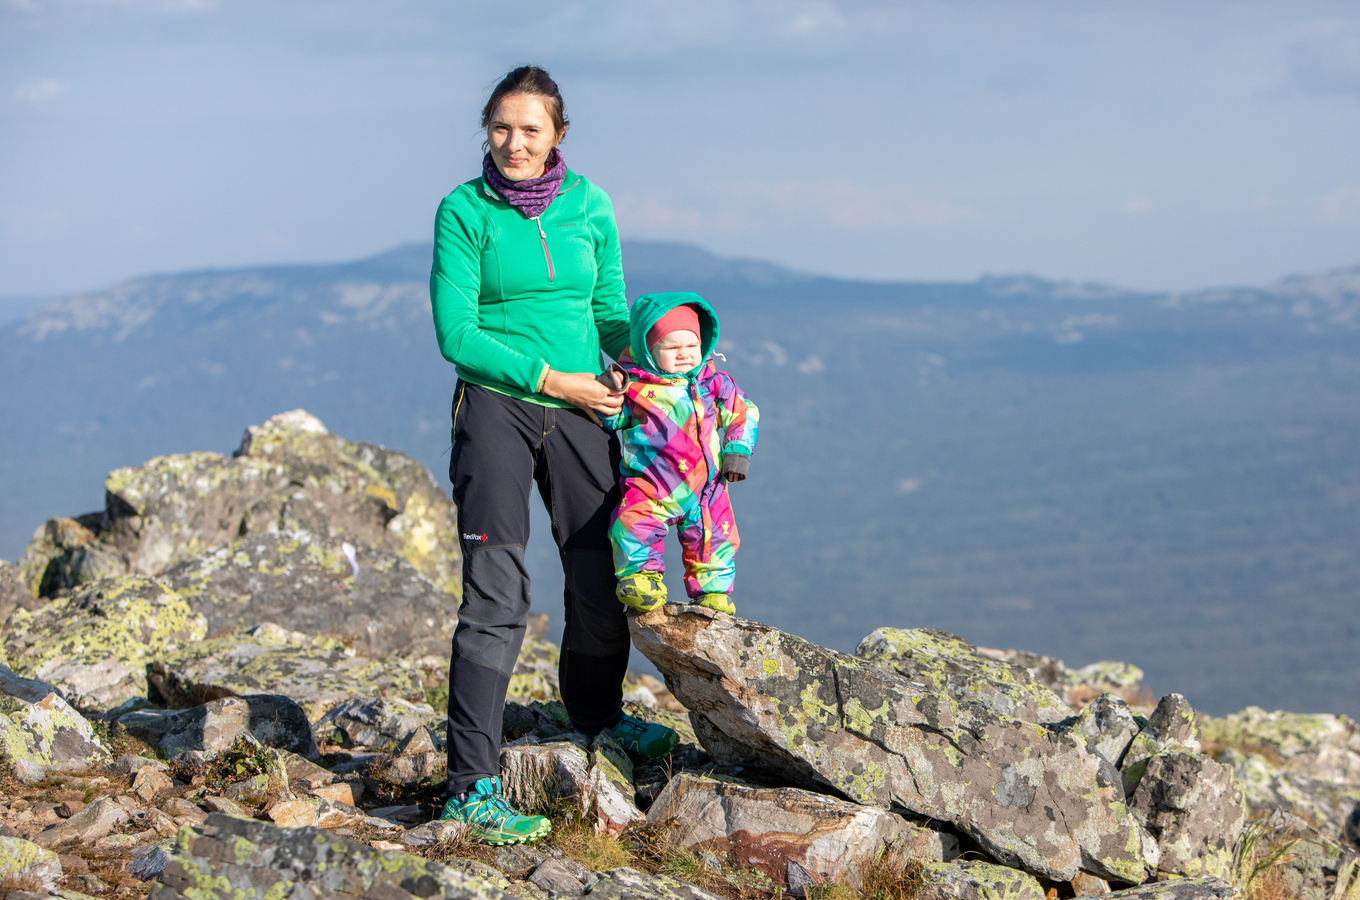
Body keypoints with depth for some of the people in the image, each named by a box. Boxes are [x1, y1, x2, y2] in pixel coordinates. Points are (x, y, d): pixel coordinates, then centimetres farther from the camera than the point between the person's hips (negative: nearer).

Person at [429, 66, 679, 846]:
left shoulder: (589, 207, 6)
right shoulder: (464, 211, -5)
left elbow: (610, 310, 13)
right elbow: (456, 334, -9)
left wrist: (635, 351, -9)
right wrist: (550, 378, -15)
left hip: (580, 411, 4)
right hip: (496, 408, -4)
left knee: (602, 576, 11)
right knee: (497, 594, -10)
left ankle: (598, 714, 40)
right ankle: (471, 784, -7)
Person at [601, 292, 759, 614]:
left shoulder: (713, 382, 3)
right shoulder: (633, 385, -4)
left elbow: (744, 413, 11)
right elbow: (610, 419, 5)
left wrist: (738, 452, 1)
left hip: (706, 485, 3)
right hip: (651, 486, -2)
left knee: (713, 539, 4)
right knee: (633, 524, -22)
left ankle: (712, 591, 26)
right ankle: (641, 576, 1)